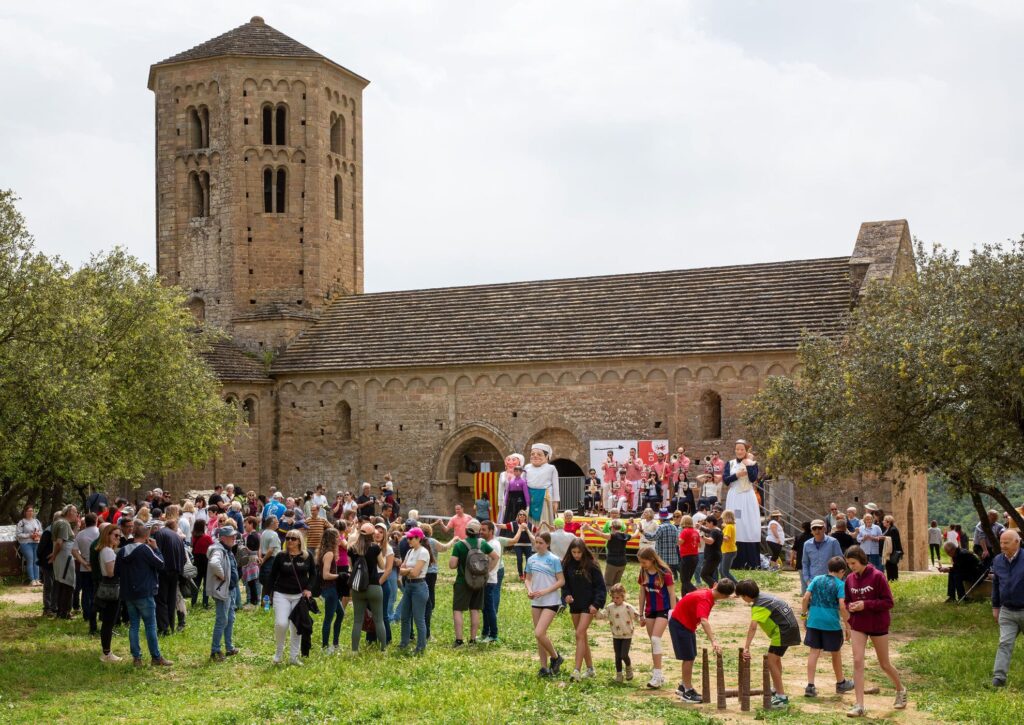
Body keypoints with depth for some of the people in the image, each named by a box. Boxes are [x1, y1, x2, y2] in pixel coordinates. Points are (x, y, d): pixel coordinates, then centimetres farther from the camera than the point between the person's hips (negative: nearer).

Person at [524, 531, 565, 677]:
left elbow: (561, 581, -9)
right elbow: (528, 579, 14)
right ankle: (544, 667, 16)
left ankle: (555, 657, 7)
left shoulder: (554, 559, -9)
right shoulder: (531, 560, 7)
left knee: (539, 633, -16)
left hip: (551, 601, -6)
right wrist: (529, 590, -7)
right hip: (536, 602, 6)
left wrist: (545, 591, -18)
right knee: (540, 635, 8)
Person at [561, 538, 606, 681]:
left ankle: (577, 671, -18)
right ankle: (590, 668, 23)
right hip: (574, 605, 6)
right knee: (582, 637, 12)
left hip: (588, 605, -5)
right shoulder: (567, 565, 2)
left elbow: (600, 586, -7)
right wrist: (566, 595, -7)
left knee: (580, 634, -15)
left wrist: (596, 604, -15)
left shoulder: (591, 565, -10)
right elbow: (564, 583, 12)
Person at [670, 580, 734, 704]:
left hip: (687, 624, 9)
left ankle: (684, 687, 27)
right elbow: (704, 621, -46)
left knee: (691, 657, 15)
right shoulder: (704, 599, -31)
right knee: (688, 658, -8)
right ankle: (688, 692, -1)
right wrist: (713, 641, -55)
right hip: (679, 624, -9)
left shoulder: (708, 594, -4)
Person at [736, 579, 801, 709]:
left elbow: (753, 627, -35)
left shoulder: (758, 606, -22)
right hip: (790, 626, 10)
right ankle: (778, 691, 40)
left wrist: (746, 647, -43)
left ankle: (782, 698, -12)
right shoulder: (762, 597, 8)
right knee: (775, 659, 25)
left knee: (771, 662, -11)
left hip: (784, 630, -10)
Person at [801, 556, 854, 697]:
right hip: (831, 623, -3)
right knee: (836, 653, 14)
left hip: (814, 622, 3)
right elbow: (842, 606, -14)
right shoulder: (840, 584, -6)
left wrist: (804, 613, 11)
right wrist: (847, 625, -7)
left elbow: (805, 598, -1)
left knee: (814, 652, 5)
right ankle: (841, 683, 32)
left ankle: (810, 686, -1)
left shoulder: (816, 579, 6)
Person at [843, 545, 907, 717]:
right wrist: (850, 607, -11)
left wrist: (865, 605, -23)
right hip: (858, 625, 4)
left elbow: (888, 602, -15)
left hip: (878, 625, -4)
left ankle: (901, 690, 40)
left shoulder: (877, 576, -15)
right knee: (857, 661, -8)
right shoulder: (850, 579, 0)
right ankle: (860, 706, -6)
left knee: (884, 664, 11)